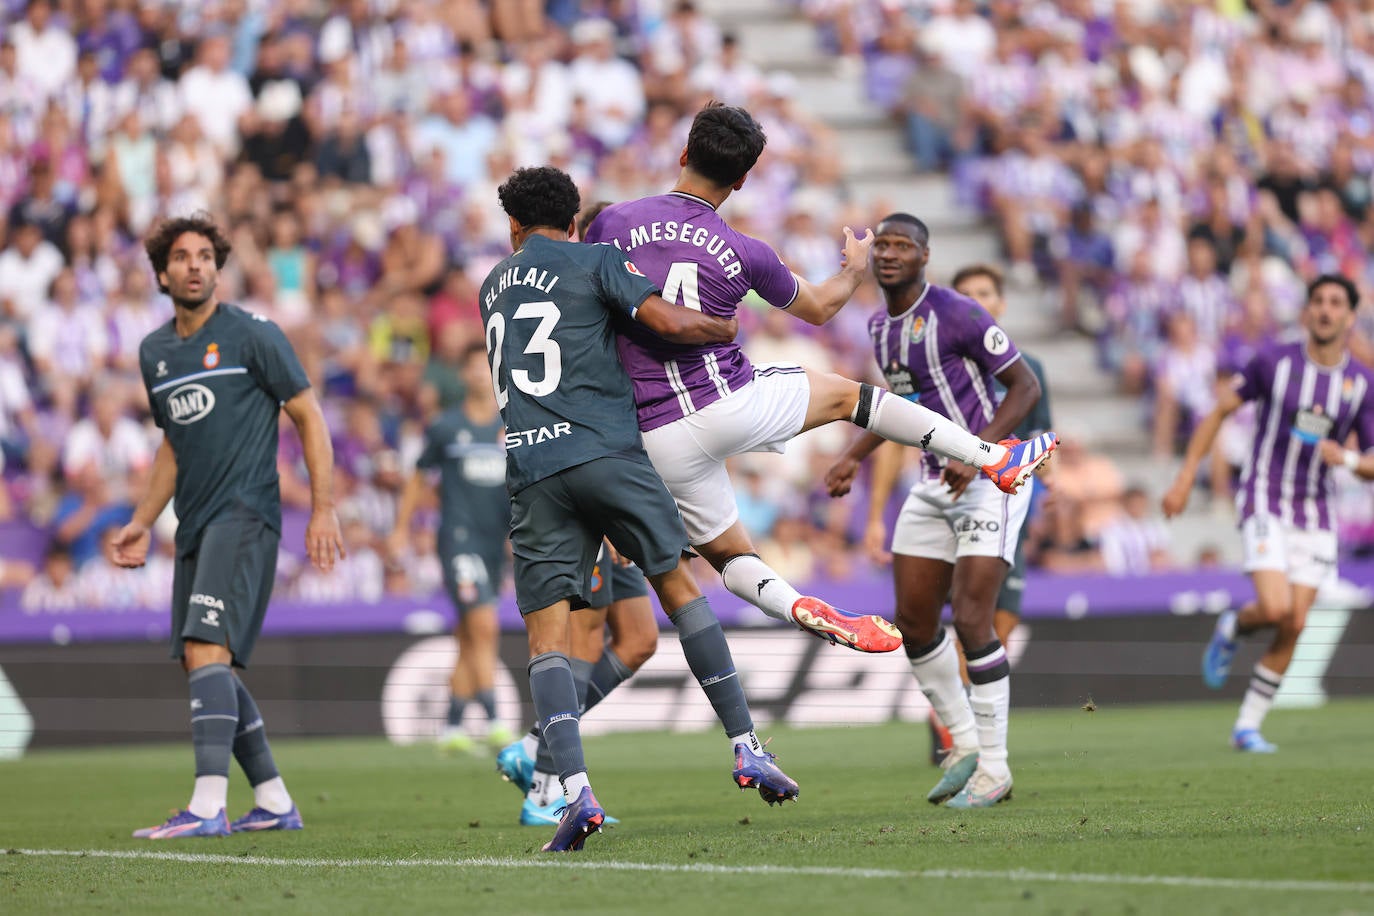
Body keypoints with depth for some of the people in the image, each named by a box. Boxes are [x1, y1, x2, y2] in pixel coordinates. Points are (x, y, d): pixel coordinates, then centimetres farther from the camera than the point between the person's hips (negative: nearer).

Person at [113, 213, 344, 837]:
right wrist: (141, 523, 18)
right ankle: (274, 803, 17)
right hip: (196, 527, 8)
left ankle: (208, 805, -28)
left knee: (205, 649, -21)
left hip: (245, 515, -8)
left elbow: (309, 417, -2)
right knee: (205, 666, 8)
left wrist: (323, 509, -9)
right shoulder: (154, 353, 15)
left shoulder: (252, 336, -4)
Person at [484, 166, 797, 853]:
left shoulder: (494, 287, 23)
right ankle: (746, 749, 7)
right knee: (679, 587, 11)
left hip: (529, 470, 3)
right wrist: (729, 328, 13)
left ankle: (575, 791, -20)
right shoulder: (597, 261, 8)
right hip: (604, 452, -3)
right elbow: (671, 323, -6)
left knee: (546, 640, -1)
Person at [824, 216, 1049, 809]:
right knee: (913, 623, 6)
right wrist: (854, 456, 19)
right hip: (934, 484, 8)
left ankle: (993, 768, -4)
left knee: (971, 619, -15)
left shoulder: (957, 315, -17)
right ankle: (965, 744, 24)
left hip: (990, 478, -8)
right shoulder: (880, 326, 8)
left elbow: (1025, 386, -15)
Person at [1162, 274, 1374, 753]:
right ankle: (1232, 627, 14)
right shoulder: (1274, 360, -8)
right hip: (1264, 502, -3)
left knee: (1294, 628, -3)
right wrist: (1185, 479, -2)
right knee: (1276, 610, -21)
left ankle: (1248, 726, 10)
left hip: (1315, 515, 3)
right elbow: (1219, 410, 2)